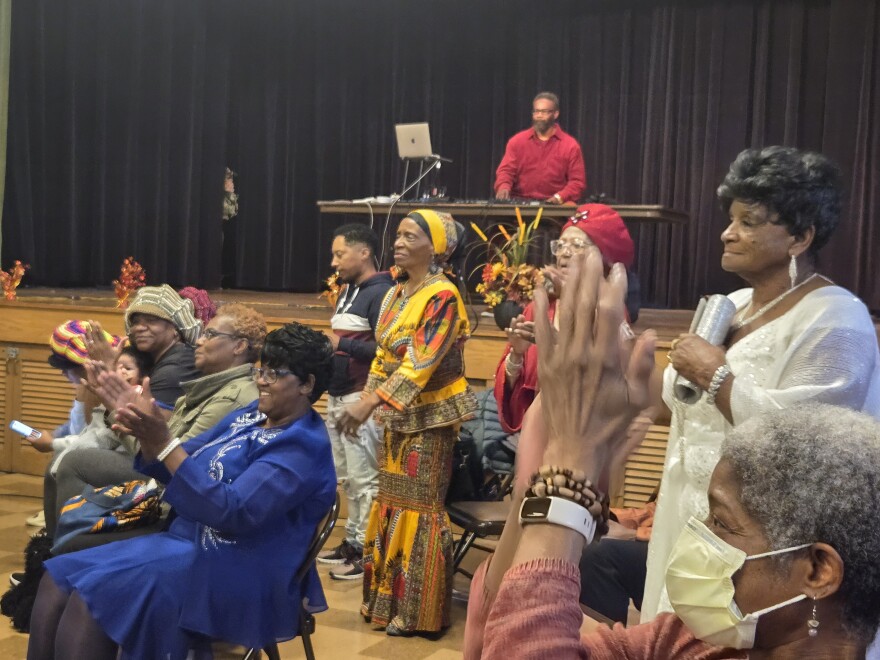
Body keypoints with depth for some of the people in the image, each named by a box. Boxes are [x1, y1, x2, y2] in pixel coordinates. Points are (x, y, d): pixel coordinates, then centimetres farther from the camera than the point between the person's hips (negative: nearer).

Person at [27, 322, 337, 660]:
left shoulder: (303, 444, -14)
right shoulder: (249, 416, 13)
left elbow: (233, 513, -25)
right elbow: (180, 468, 14)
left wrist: (164, 443, -27)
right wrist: (147, 435, -9)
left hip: (235, 572, -9)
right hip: (187, 541, 9)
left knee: (91, 598, -23)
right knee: (58, 578, -3)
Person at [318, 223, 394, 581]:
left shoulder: (381, 293, -13)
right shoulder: (346, 291, 17)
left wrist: (342, 345, -20)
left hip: (361, 399, -9)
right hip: (337, 397, 9)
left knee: (364, 479, -4)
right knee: (346, 477, 15)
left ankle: (368, 551, 4)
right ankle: (353, 540, 24)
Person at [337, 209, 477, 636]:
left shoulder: (443, 297, -16)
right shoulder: (396, 294, 9)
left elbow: (422, 362, -25)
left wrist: (370, 403, -31)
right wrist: (367, 403, 3)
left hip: (429, 416, -8)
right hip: (397, 415, 8)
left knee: (418, 508, -2)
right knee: (390, 503, 12)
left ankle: (419, 612, 9)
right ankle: (386, 599, 23)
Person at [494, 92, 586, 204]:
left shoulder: (570, 145, 4)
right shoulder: (517, 141, 9)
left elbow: (578, 181, 2)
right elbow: (506, 170, 3)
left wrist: (560, 197, -16)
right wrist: (504, 187, -20)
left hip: (556, 205, 0)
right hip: (520, 203, 0)